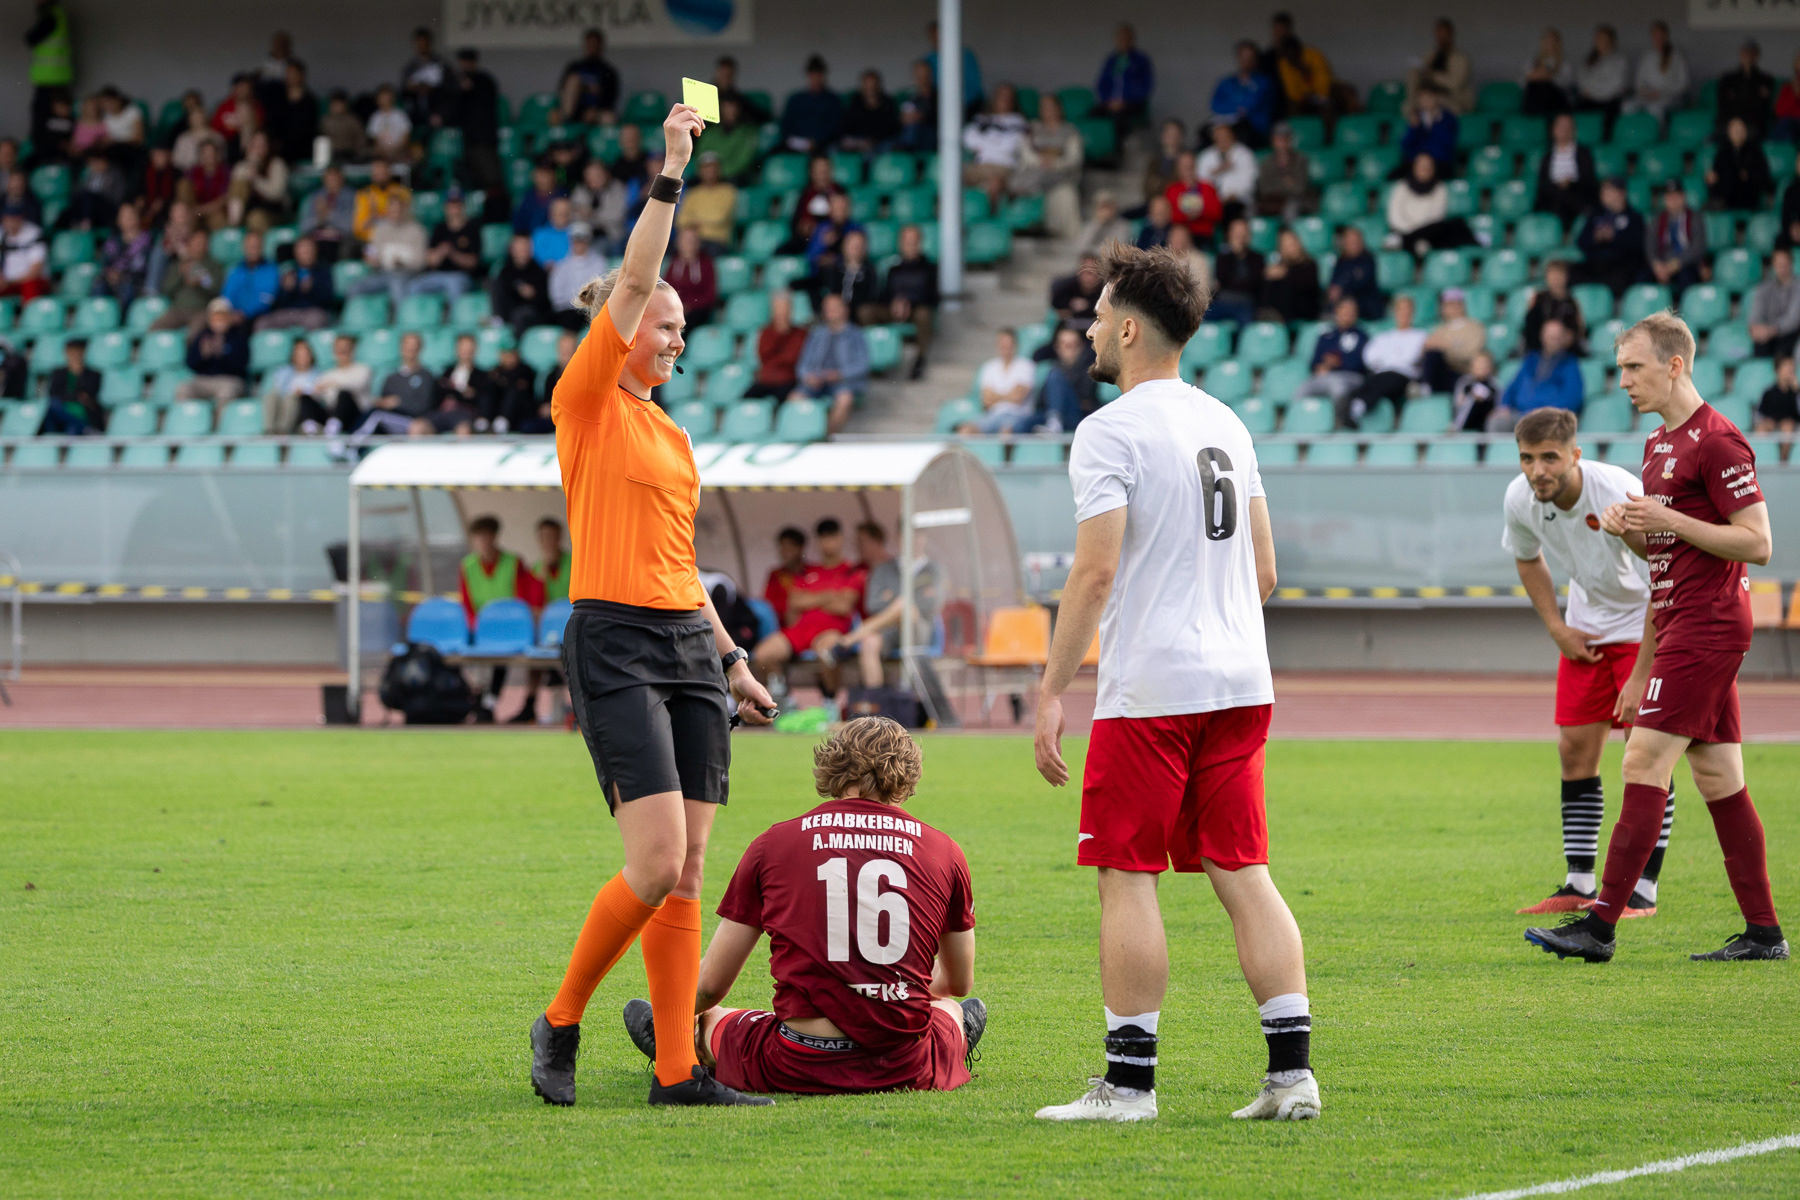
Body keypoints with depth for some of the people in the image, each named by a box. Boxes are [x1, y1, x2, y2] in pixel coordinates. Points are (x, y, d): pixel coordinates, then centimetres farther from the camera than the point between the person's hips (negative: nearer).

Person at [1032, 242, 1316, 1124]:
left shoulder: (1110, 433, -9)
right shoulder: (1226, 425, 14)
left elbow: (1095, 571, -16)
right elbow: (1262, 568, 17)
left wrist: (1051, 692, -13)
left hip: (1147, 690, -7)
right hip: (1239, 685, 7)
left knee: (1128, 878, -1)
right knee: (1243, 874, 8)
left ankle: (1129, 1082, -2)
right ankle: (1291, 1072, 2)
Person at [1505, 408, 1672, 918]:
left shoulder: (1620, 494, -31)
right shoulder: (1520, 499, -13)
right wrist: (1557, 628, 1)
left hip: (1647, 622, -5)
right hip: (1586, 625, 5)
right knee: (1576, 748, 2)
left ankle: (1643, 889, -7)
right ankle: (1580, 885, 10)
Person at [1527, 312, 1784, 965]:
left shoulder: (1717, 441, -13)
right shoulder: (1660, 443, 18)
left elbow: (1757, 543, -16)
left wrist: (1668, 520, -19)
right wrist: (1630, 530, 5)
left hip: (1706, 628, -10)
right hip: (1679, 627, 10)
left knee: (1644, 766, -12)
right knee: (1719, 781, 8)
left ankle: (1601, 926, -14)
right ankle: (1763, 930, 9)